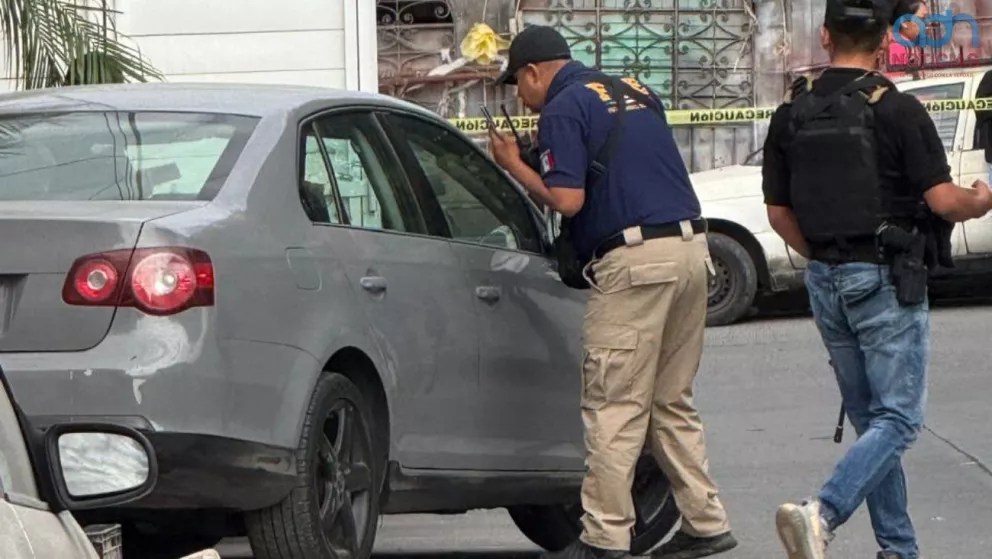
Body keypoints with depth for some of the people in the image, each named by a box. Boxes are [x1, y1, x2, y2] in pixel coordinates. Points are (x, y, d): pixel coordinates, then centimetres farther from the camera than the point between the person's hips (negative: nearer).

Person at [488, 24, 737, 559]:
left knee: (614, 407, -4)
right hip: (691, 245, 8)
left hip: (634, 259, -8)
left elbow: (567, 200, -13)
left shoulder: (563, 109, -4)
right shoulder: (636, 92, 21)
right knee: (672, 401, 15)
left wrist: (514, 165, 1)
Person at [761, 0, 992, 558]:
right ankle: (821, 513, -24)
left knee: (870, 418, 14)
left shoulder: (792, 112, 4)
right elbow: (943, 200, -14)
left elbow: (779, 212, 9)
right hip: (887, 281, -6)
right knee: (898, 418, -4)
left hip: (826, 281, 6)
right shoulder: (897, 109, -13)